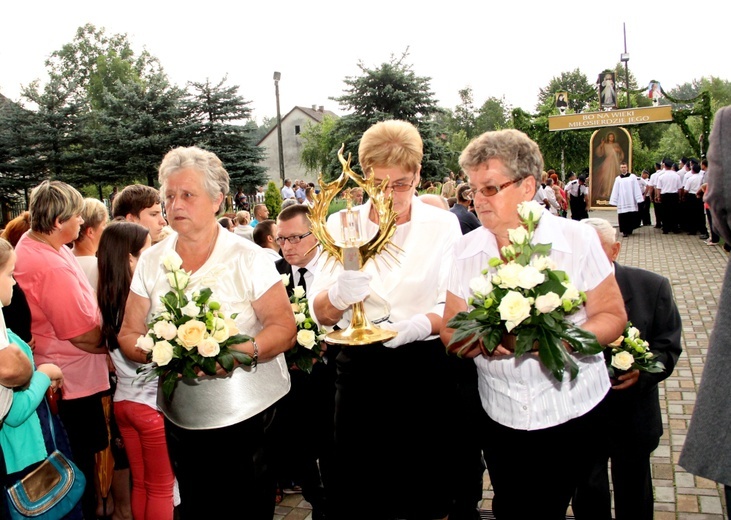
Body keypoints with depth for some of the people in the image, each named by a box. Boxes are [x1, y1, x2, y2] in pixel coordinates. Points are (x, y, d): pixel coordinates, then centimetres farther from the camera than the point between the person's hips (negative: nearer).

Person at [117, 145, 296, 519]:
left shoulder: (247, 258, -9)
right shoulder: (151, 262, 2)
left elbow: (284, 327, -10)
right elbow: (128, 334, 2)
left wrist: (242, 351, -28)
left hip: (249, 417, -3)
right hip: (182, 421, 3)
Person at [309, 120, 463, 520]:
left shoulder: (442, 224, 0)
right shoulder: (340, 225, 3)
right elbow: (320, 313, -1)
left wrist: (422, 325, -24)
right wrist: (339, 295, -24)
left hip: (425, 371, 0)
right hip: (359, 371, 1)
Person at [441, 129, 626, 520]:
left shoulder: (577, 239, -8)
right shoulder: (465, 251, -2)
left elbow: (613, 316, -6)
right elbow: (451, 334, -2)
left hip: (573, 412, -2)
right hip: (501, 419, 2)